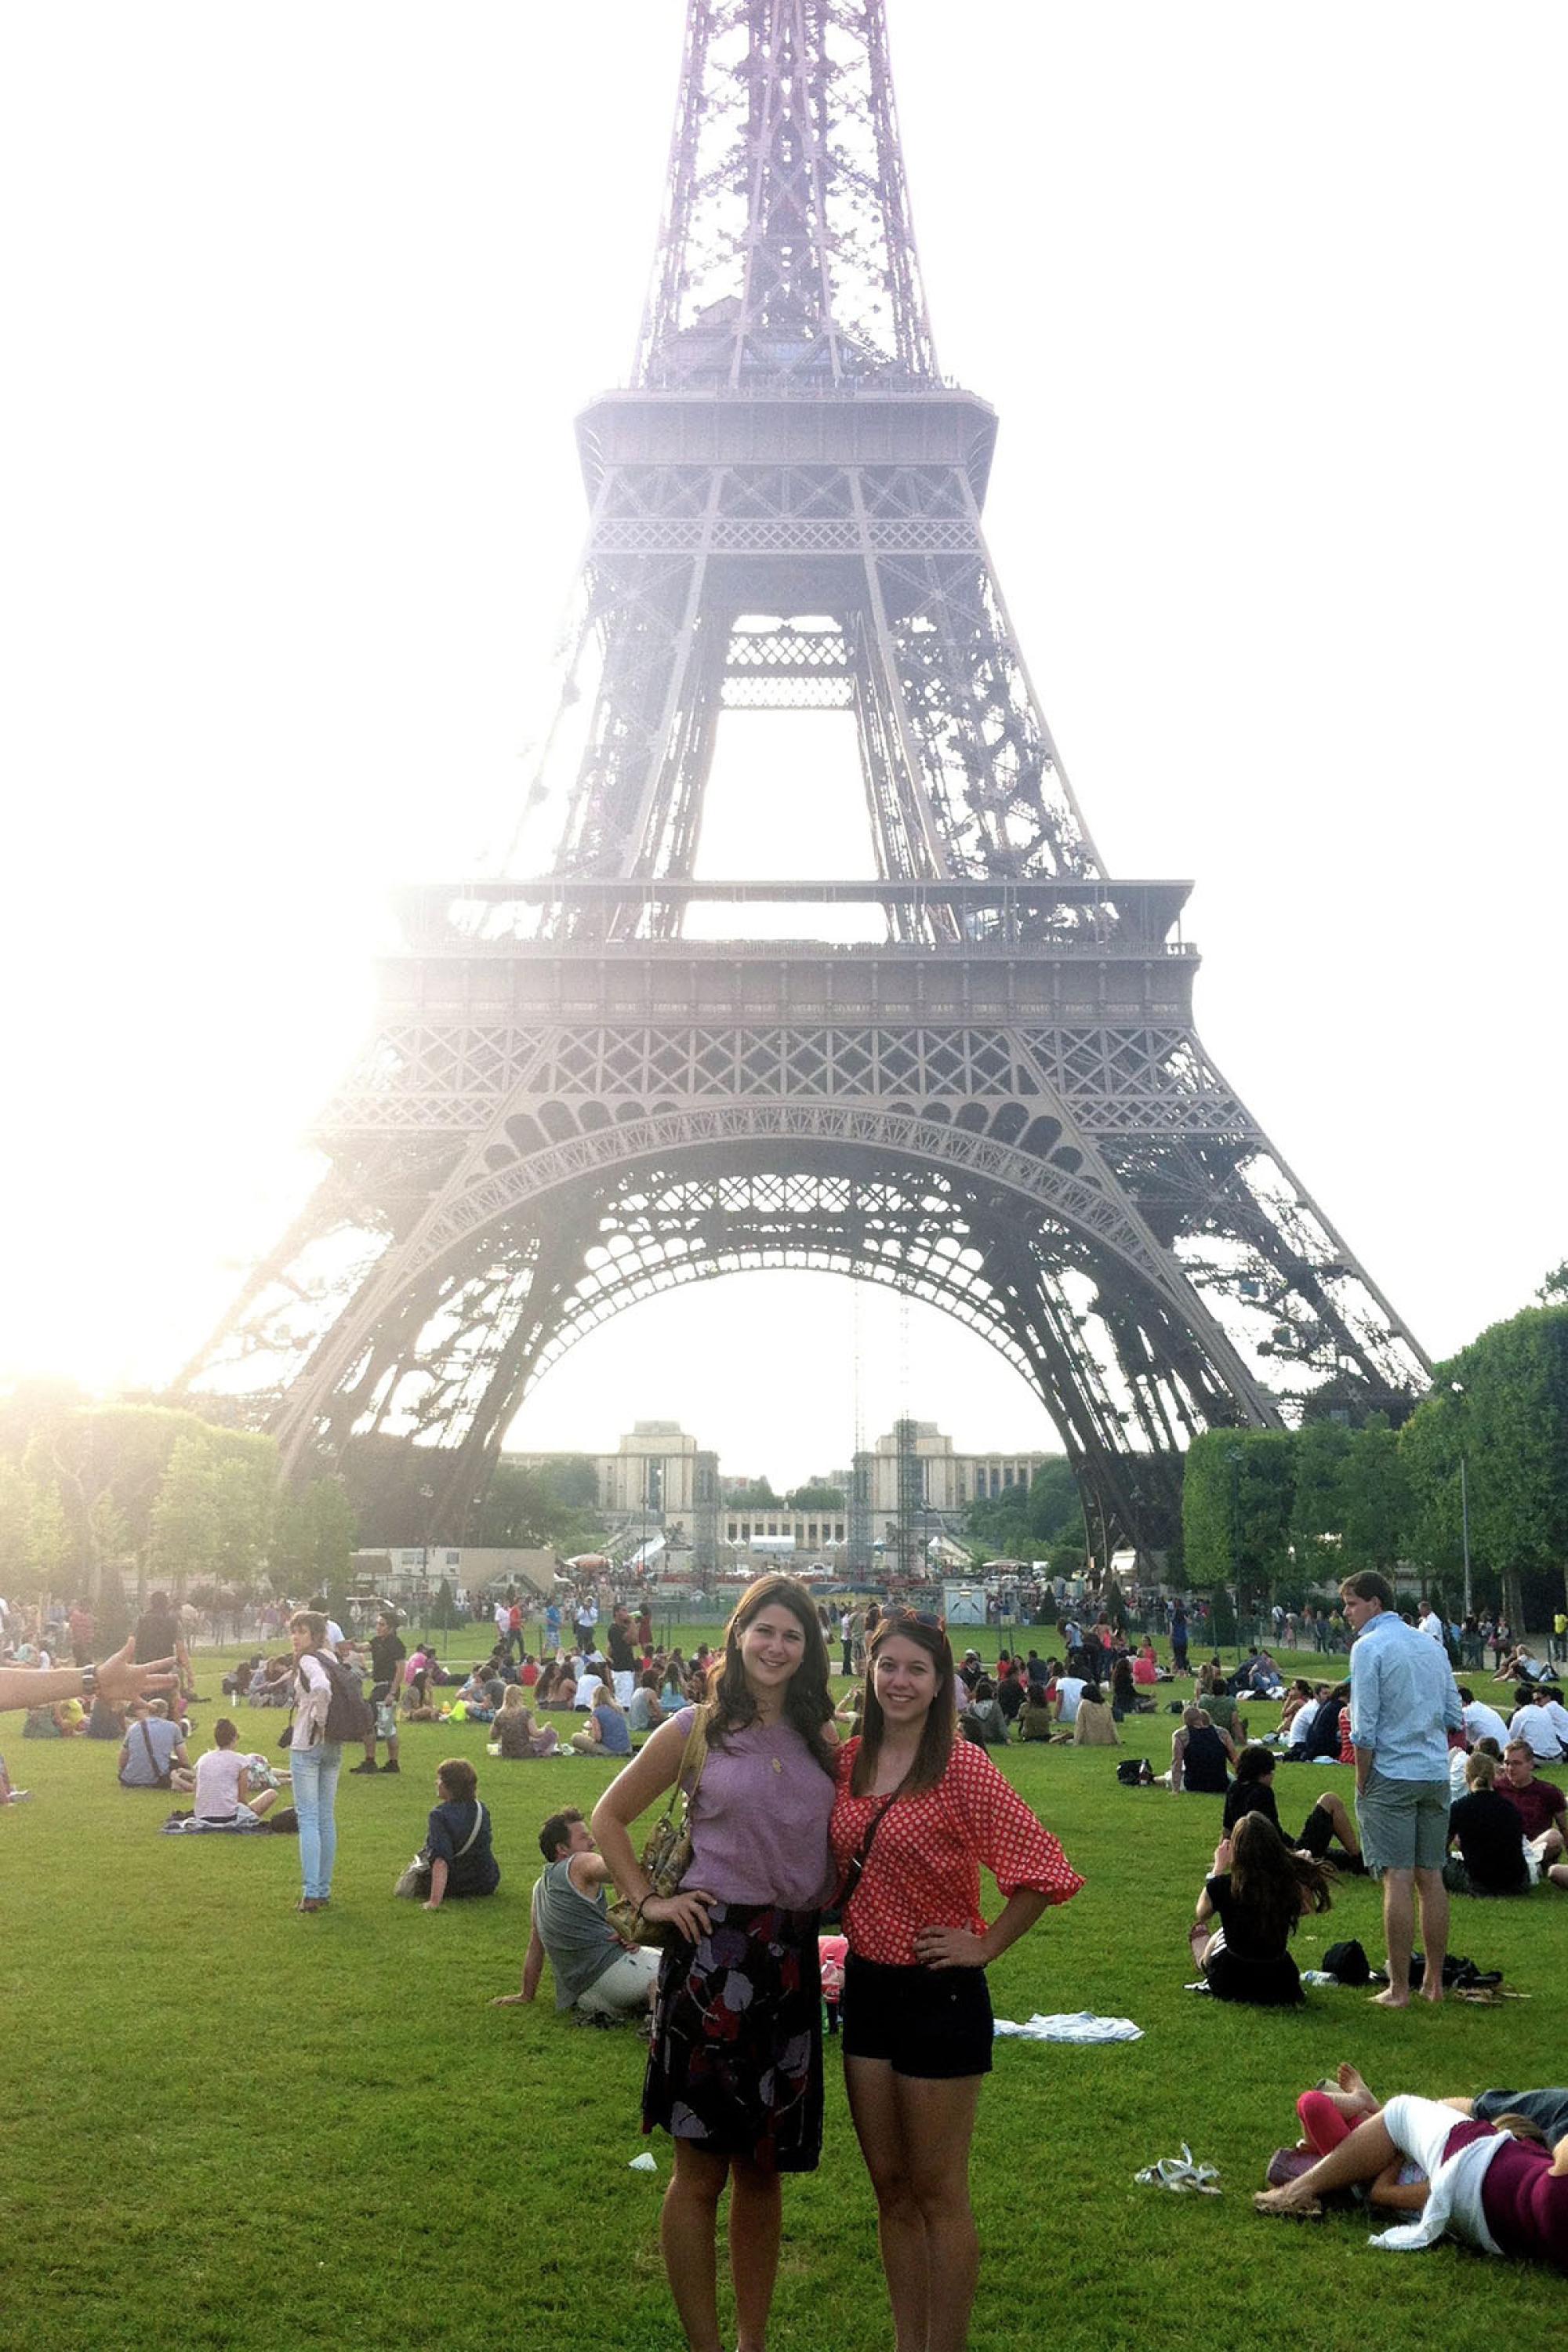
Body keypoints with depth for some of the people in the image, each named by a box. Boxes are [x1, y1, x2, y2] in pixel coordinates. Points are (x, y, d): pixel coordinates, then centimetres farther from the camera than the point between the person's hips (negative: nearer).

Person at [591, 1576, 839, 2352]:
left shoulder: (822, 1738, 7)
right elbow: (608, 1817, 5)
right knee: (701, 2172, 3)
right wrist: (648, 1900, -3)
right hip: (712, 1955, -4)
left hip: (793, 1963, 4)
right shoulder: (696, 1729, -2)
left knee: (762, 2171, 14)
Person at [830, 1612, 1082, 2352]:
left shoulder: (962, 1767, -16)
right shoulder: (849, 1760, 2)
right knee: (889, 2186, 16)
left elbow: (1044, 1871, -17)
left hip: (939, 1992, -6)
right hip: (866, 1985, 6)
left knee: (937, 2192, 6)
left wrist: (985, 1946, -13)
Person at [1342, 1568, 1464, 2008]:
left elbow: (1364, 1729, -13)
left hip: (1392, 1775, -6)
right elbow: (1455, 1717, 14)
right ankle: (1434, 1982, 17)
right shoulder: (1433, 1646, 12)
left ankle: (1399, 1989, -1)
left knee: (1398, 1881, -4)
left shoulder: (1369, 1647, -10)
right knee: (1431, 1878, 11)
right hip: (1437, 1776, 6)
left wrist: (1362, 1784, -4)